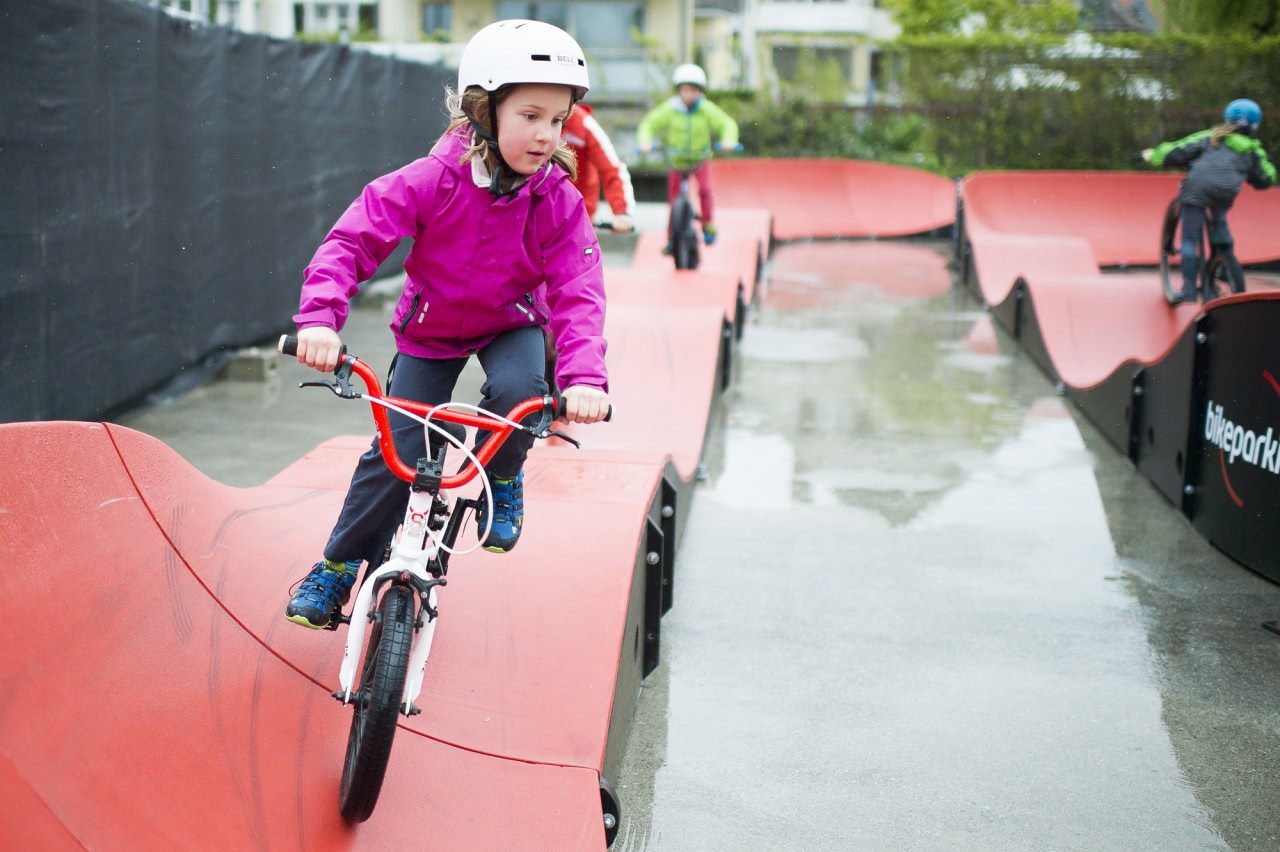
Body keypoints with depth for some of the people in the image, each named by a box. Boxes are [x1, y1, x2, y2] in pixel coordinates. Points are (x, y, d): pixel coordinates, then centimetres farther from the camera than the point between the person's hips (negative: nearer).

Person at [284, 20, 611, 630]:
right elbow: (353, 238, -27)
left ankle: (502, 478, 3)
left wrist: (584, 376, -43)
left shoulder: (559, 202, -21)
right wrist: (320, 317, -43)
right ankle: (338, 568, 14)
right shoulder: (433, 181, -27)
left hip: (510, 323, 1)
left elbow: (577, 293, -27)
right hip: (431, 327, -1)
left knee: (518, 388, -32)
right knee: (398, 452, -7)